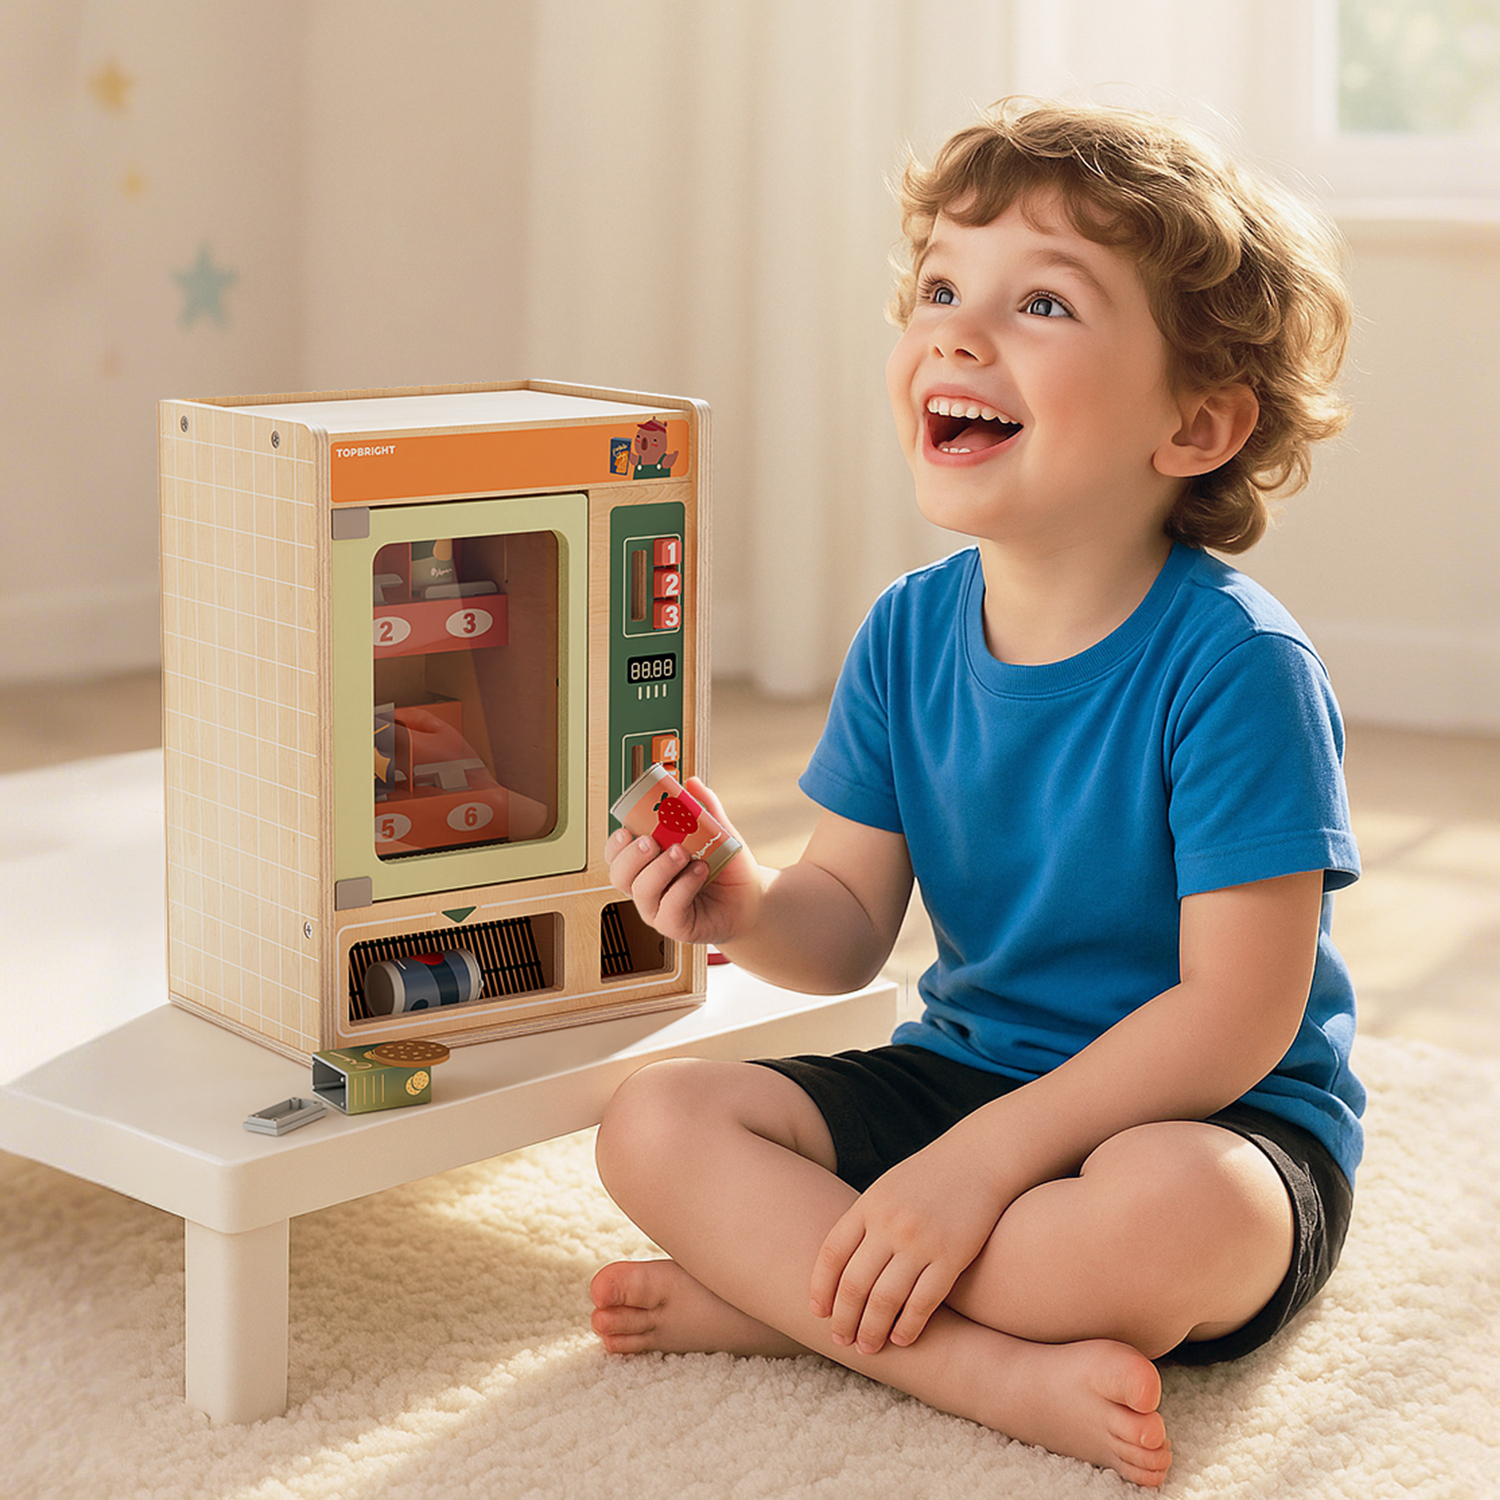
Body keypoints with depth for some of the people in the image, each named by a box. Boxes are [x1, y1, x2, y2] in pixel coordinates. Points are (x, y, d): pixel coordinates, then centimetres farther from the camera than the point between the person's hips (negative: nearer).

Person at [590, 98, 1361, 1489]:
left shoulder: (1233, 663, -21)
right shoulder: (906, 635, -1)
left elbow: (1236, 1014, -23)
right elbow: (852, 924, 2)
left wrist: (984, 1158, -26)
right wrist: (747, 910, -22)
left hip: (1209, 1119, -6)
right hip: (964, 1071, 6)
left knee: (1176, 1213, -40)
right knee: (655, 1122, -12)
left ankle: (777, 1292, -18)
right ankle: (1009, 1374, -24)